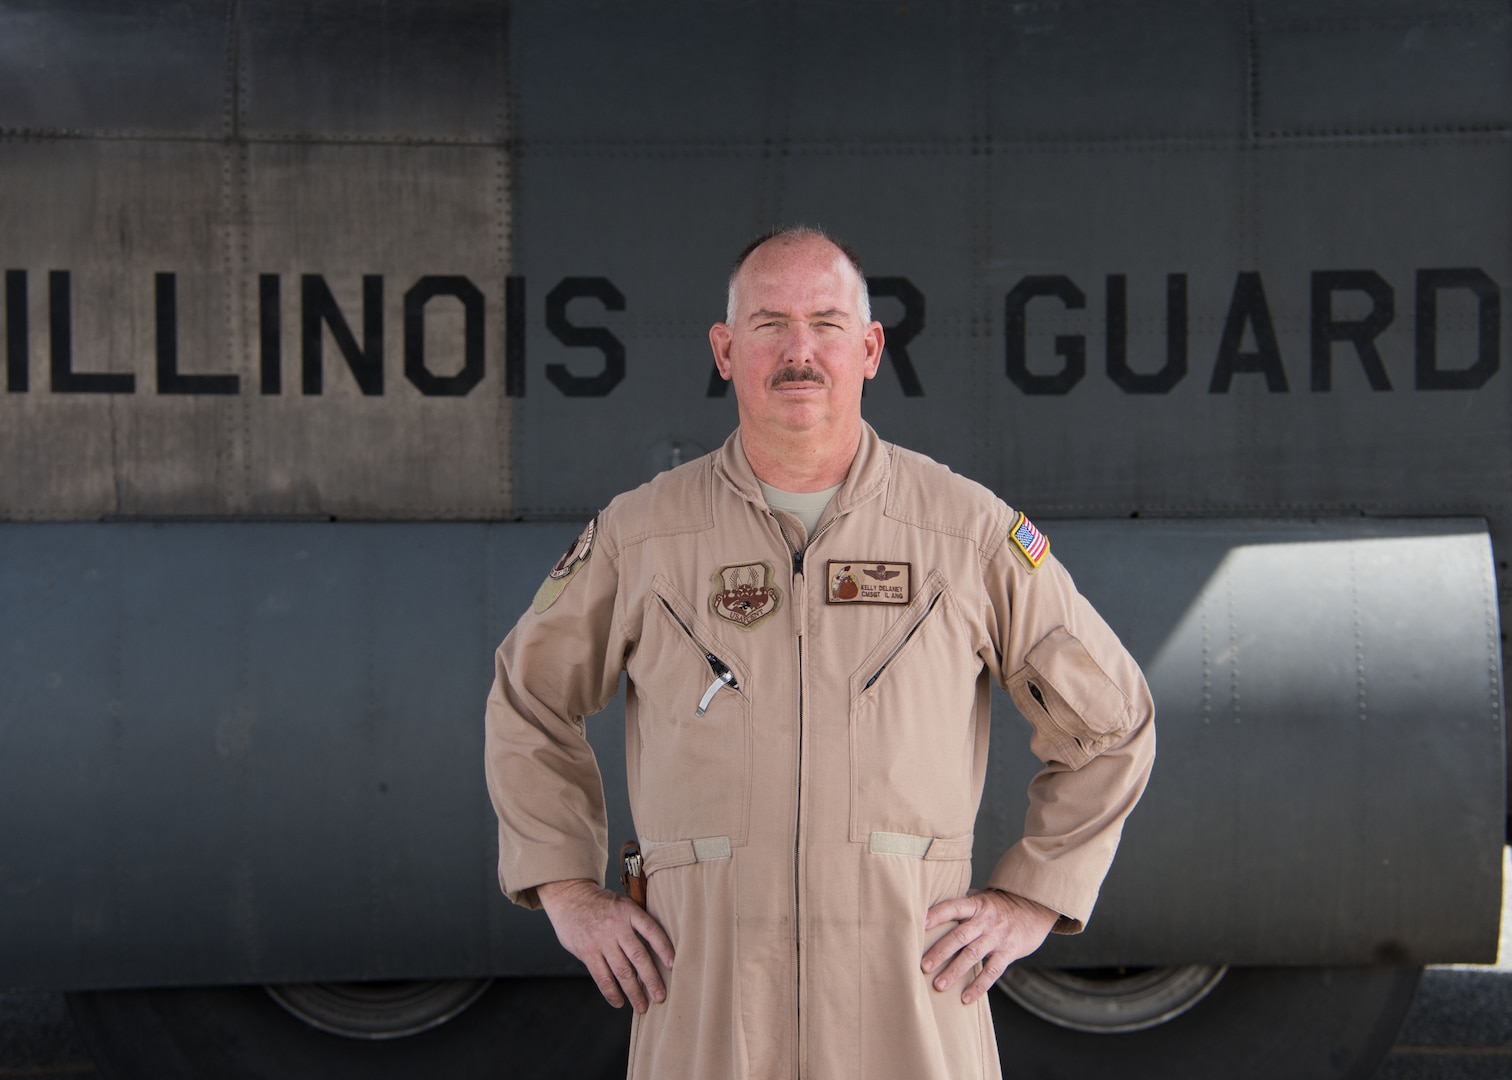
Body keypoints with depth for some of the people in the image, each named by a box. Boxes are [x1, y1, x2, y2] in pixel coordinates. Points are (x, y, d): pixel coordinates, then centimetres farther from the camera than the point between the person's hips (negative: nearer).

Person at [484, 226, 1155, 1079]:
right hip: (704, 1007, 1)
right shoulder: (639, 535, 4)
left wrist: (1031, 899, 6)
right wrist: (570, 893, 10)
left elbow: (1110, 725, 12)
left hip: (911, 1007, 0)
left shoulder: (974, 532, 2)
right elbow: (528, 702, 19)